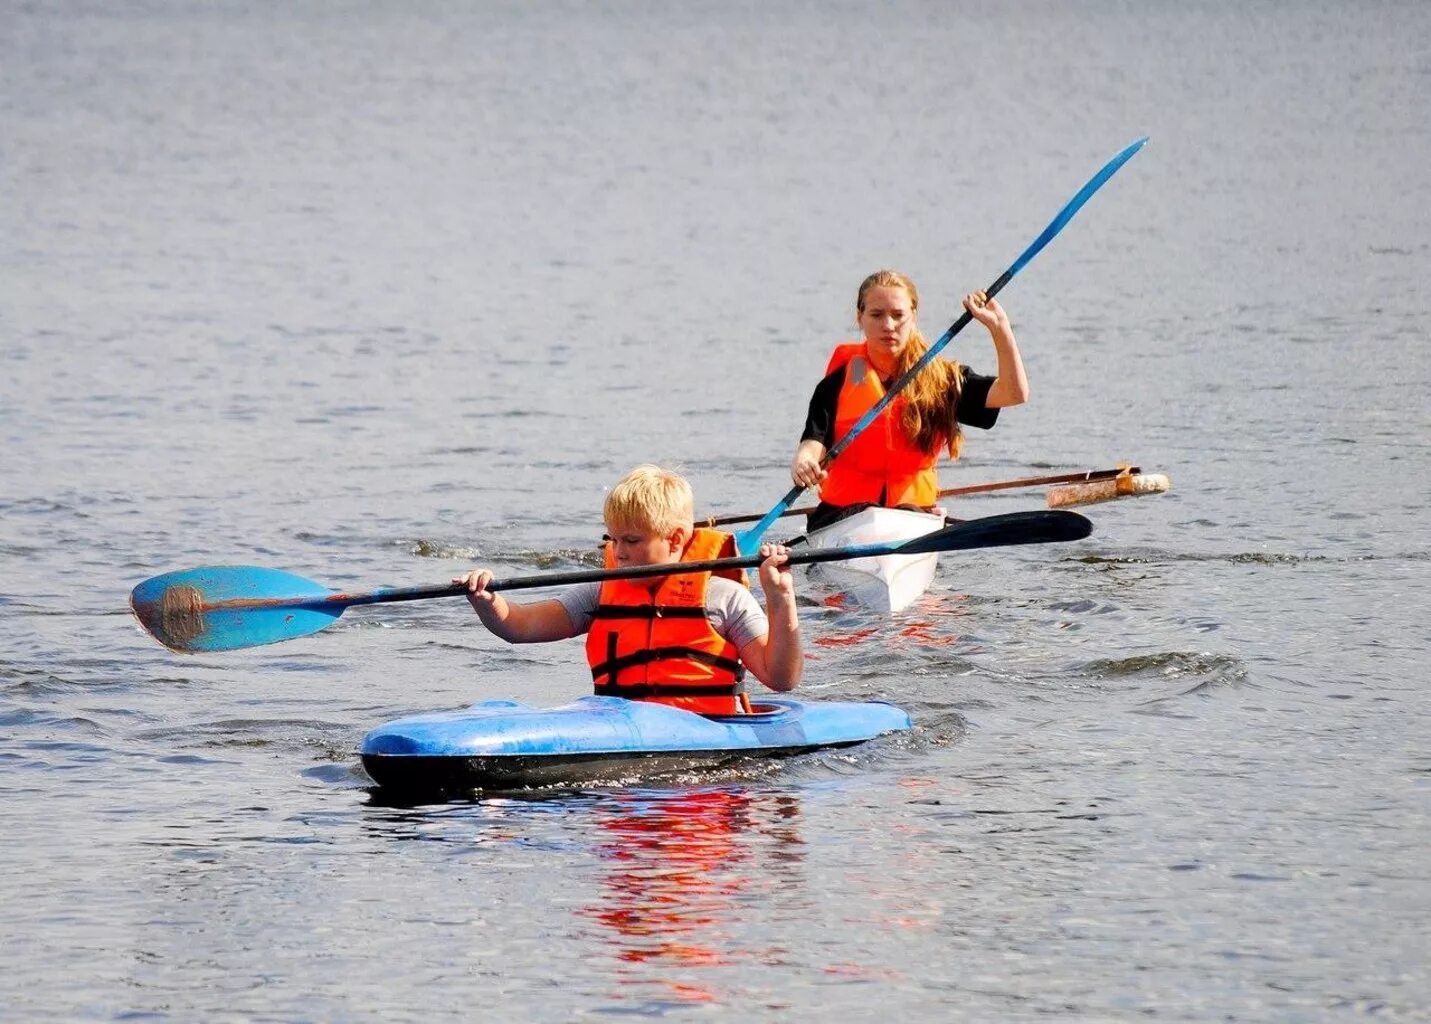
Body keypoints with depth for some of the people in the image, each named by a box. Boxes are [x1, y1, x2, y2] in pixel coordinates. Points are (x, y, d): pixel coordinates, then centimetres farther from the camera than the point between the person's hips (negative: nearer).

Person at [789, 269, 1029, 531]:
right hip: (845, 510, -2)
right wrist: (802, 462, -32)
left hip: (915, 511, 2)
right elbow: (815, 442, -8)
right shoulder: (841, 380, 4)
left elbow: (1014, 393, 1)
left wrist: (999, 326, -8)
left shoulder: (940, 380, 8)